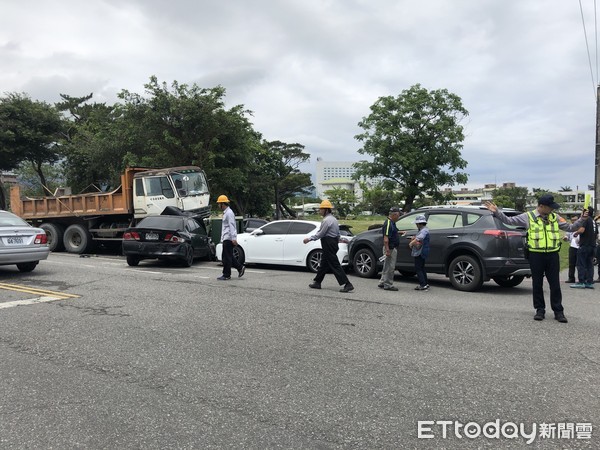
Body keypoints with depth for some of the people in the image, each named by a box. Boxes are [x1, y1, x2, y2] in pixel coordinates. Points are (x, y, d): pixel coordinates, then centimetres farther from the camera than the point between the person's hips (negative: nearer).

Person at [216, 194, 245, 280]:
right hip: (226, 239, 10)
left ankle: (226, 275, 2)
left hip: (229, 239, -10)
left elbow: (231, 226, -20)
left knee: (226, 257, -5)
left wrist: (233, 238, -25)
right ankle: (240, 267, 16)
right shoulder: (225, 213, 19)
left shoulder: (229, 213, -13)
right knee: (226, 257, 12)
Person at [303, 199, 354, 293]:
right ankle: (317, 282, 26)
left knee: (335, 265, -9)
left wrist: (309, 239, -10)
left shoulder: (327, 220, -16)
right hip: (333, 242, 11)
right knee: (324, 264, 17)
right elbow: (338, 234, 19)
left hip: (328, 245, -11)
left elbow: (320, 234, -17)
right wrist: (336, 243, 24)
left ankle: (348, 285, -11)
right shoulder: (333, 219, 15)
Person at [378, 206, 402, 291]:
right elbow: (386, 238, -25)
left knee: (387, 266, 17)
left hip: (393, 248, 11)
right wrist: (387, 250, -27)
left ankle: (382, 283, 25)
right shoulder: (388, 223, -19)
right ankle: (388, 285, 4)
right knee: (390, 267, -4)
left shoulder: (392, 223, 13)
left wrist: (400, 233, 23)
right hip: (390, 248, -11)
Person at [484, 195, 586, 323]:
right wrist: (496, 211, -7)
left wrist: (582, 220, 3)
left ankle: (558, 311, 13)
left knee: (555, 284, 5)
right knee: (537, 284, 7)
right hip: (536, 255, -2)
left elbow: (570, 227, 15)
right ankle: (540, 310, 19)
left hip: (552, 255, 2)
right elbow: (509, 220, 2)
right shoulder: (528, 217, 0)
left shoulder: (555, 217, 9)